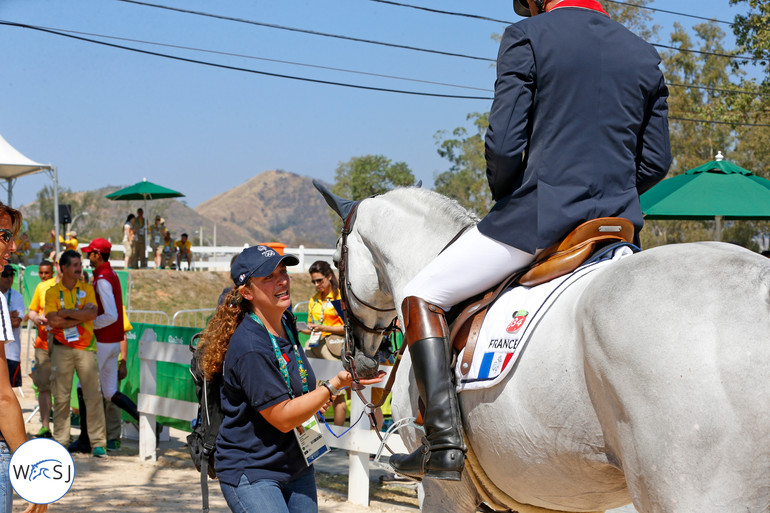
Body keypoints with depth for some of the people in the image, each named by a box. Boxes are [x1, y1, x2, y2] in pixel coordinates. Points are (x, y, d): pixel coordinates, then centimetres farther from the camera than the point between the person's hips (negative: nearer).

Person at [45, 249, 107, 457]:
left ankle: (98, 442, -2)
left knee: (93, 395, -4)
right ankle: (61, 440, 11)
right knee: (61, 397, 2)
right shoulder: (52, 292, 5)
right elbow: (53, 320, -9)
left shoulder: (87, 289, 10)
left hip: (86, 348, 1)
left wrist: (67, 312, -8)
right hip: (62, 349, -1)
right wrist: (81, 315, -8)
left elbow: (93, 313, -7)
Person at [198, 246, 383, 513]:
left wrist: (314, 398, 10)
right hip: (250, 474, -8)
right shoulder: (249, 347, -24)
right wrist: (335, 385, -25)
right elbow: (283, 418, -22)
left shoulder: (287, 323, 3)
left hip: (297, 467, 8)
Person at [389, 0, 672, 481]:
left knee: (422, 296, 7)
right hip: (616, 226, 6)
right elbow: (656, 161, 13)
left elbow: (504, 144, -9)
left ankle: (444, 444, -4)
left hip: (536, 218, -5)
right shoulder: (645, 55, 14)